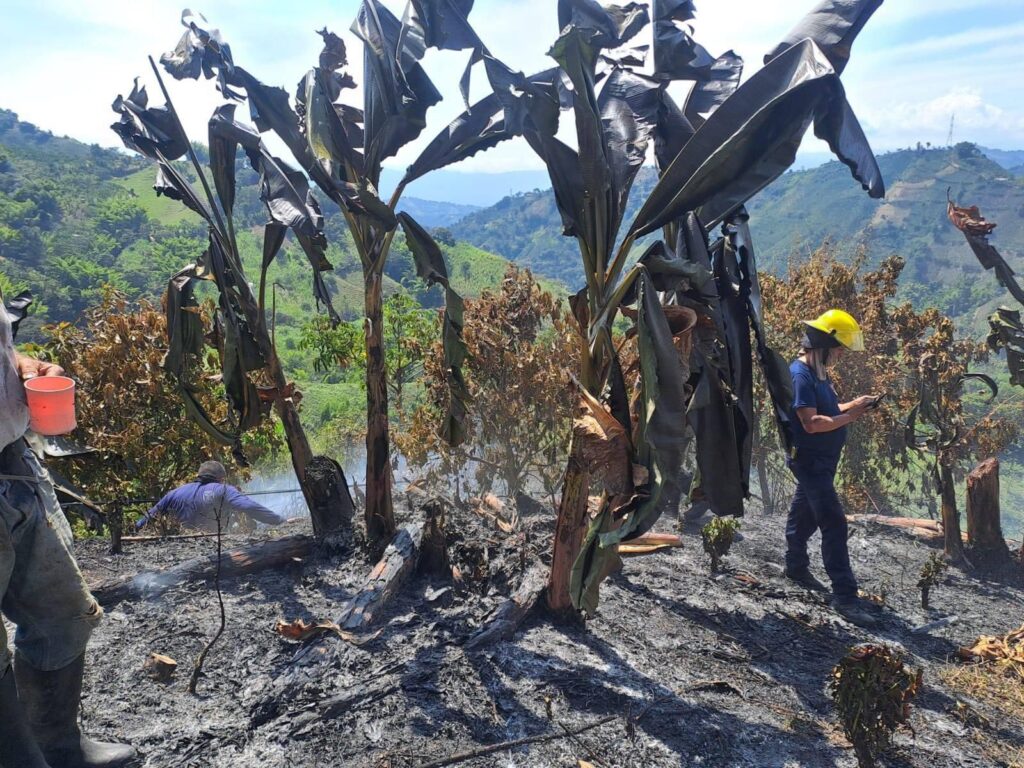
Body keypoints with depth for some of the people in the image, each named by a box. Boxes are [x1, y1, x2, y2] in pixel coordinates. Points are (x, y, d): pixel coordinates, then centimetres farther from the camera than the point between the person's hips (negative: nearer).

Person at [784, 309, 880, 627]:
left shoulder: (819, 372, 10)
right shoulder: (800, 374, -20)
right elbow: (811, 422, -25)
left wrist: (853, 404, 2)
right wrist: (850, 417, -21)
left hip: (822, 460, 10)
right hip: (809, 459, -10)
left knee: (806, 514, 22)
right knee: (834, 523, -11)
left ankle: (796, 567, 39)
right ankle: (844, 594, -8)